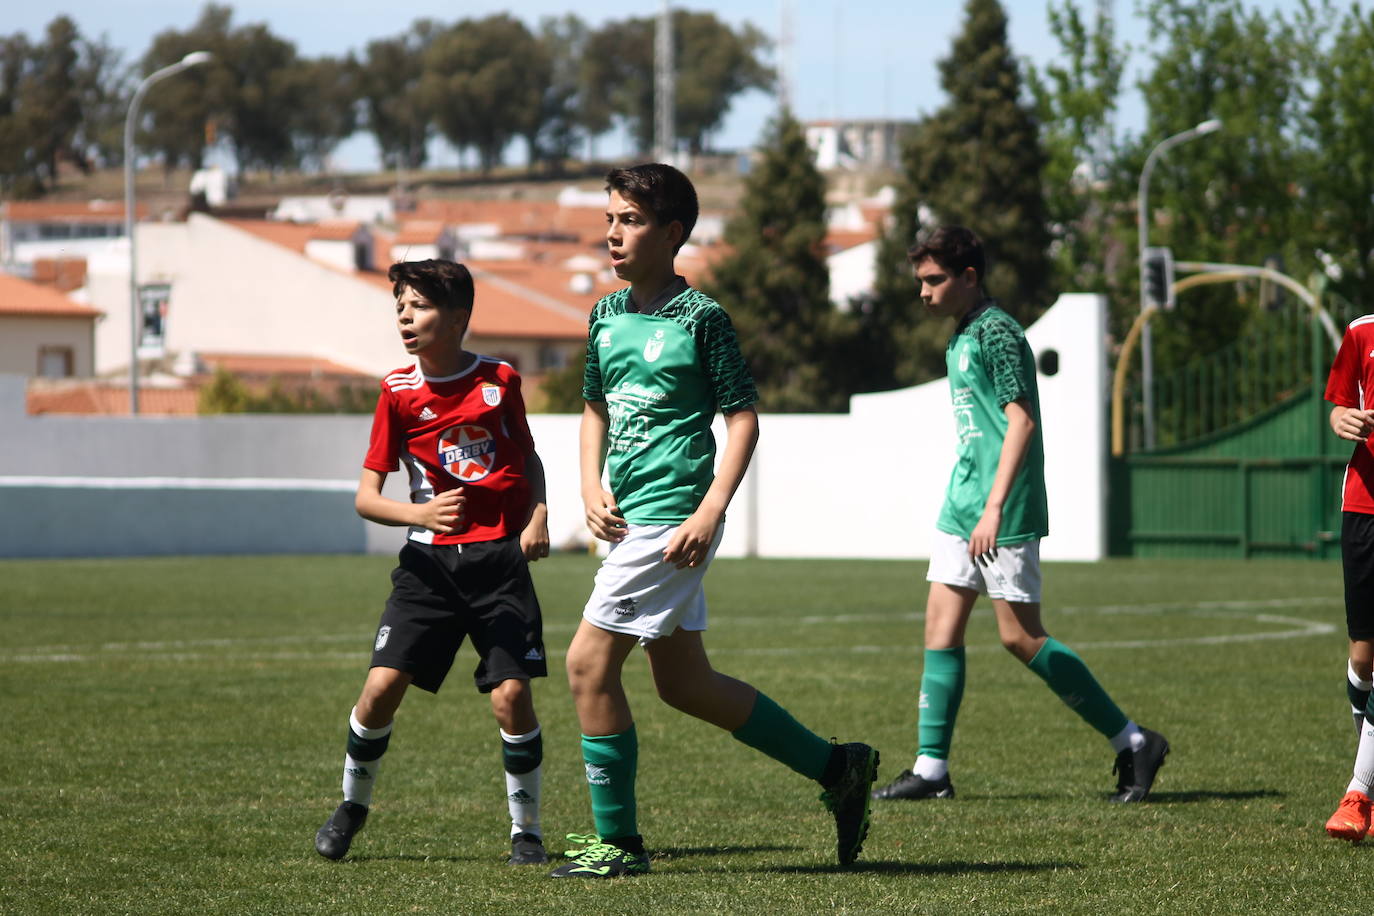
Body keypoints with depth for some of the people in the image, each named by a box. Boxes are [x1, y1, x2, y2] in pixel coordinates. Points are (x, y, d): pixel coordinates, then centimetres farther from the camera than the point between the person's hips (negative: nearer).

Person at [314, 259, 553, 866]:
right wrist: (418, 513, -20)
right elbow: (366, 497, -1)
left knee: (511, 693, -11)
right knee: (382, 685, -9)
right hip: (430, 563, 1)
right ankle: (352, 804, 17)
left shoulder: (499, 380, 2)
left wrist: (538, 516, 1)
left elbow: (528, 457, 19)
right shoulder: (398, 393, -1)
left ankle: (526, 831, 6)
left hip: (501, 560, 0)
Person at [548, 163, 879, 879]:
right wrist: (591, 485, 6)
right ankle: (836, 768, 24)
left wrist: (711, 510, -18)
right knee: (683, 683, 12)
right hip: (631, 517, 8)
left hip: (673, 516, -8)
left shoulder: (700, 318, -9)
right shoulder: (605, 316, 12)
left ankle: (618, 841, 0)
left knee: (588, 662, -10)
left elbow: (743, 417, -9)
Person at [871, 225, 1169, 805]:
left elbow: (1021, 421, -19)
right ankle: (931, 768, 6)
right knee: (941, 628, 4)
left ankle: (1133, 743, 1)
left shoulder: (996, 332, -12)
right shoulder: (958, 341, 17)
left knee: (1020, 637, -7)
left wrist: (994, 507, -24)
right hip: (961, 509, 9)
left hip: (1004, 516, -9)